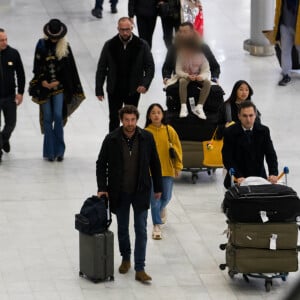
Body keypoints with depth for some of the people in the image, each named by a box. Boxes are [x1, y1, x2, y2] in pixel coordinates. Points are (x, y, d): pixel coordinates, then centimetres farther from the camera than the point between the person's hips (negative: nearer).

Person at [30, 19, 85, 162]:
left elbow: (69, 68, 2)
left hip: (60, 87, -1)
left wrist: (57, 82, -4)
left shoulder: (65, 47, 1)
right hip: (45, 86, 1)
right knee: (47, 118, 2)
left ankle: (58, 150, -1)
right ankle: (50, 152, 6)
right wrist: (43, 81, -8)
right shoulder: (42, 44, 2)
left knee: (58, 116, -10)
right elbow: (37, 65, 2)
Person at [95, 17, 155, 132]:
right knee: (114, 120, 6)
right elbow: (101, 69, 1)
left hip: (133, 91, 0)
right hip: (114, 91, 0)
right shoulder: (110, 45, -4)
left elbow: (150, 67, -1)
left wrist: (145, 84, -17)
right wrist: (99, 90, -3)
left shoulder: (142, 45, -6)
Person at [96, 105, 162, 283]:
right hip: (119, 193, 0)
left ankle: (140, 269, -3)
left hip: (141, 191, 0)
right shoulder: (111, 140, -8)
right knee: (123, 228, 14)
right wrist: (102, 188, -8)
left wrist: (158, 187, 6)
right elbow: (101, 164, 0)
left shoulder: (147, 138, -6)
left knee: (141, 230, -4)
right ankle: (126, 258, 36)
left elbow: (155, 163, 3)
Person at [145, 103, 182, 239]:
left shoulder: (169, 130, -3)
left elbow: (177, 148, 3)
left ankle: (161, 208, 47)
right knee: (154, 198, -3)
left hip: (168, 170, 2)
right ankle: (157, 226, 5)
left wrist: (178, 166, 2)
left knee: (166, 196, 11)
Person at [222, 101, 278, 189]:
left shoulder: (263, 131, 0)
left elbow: (270, 154, -4)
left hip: (259, 176, 2)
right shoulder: (230, 132, -7)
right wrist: (238, 176, -27)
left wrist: (273, 174, -23)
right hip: (237, 179, -2)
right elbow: (227, 159, -12)